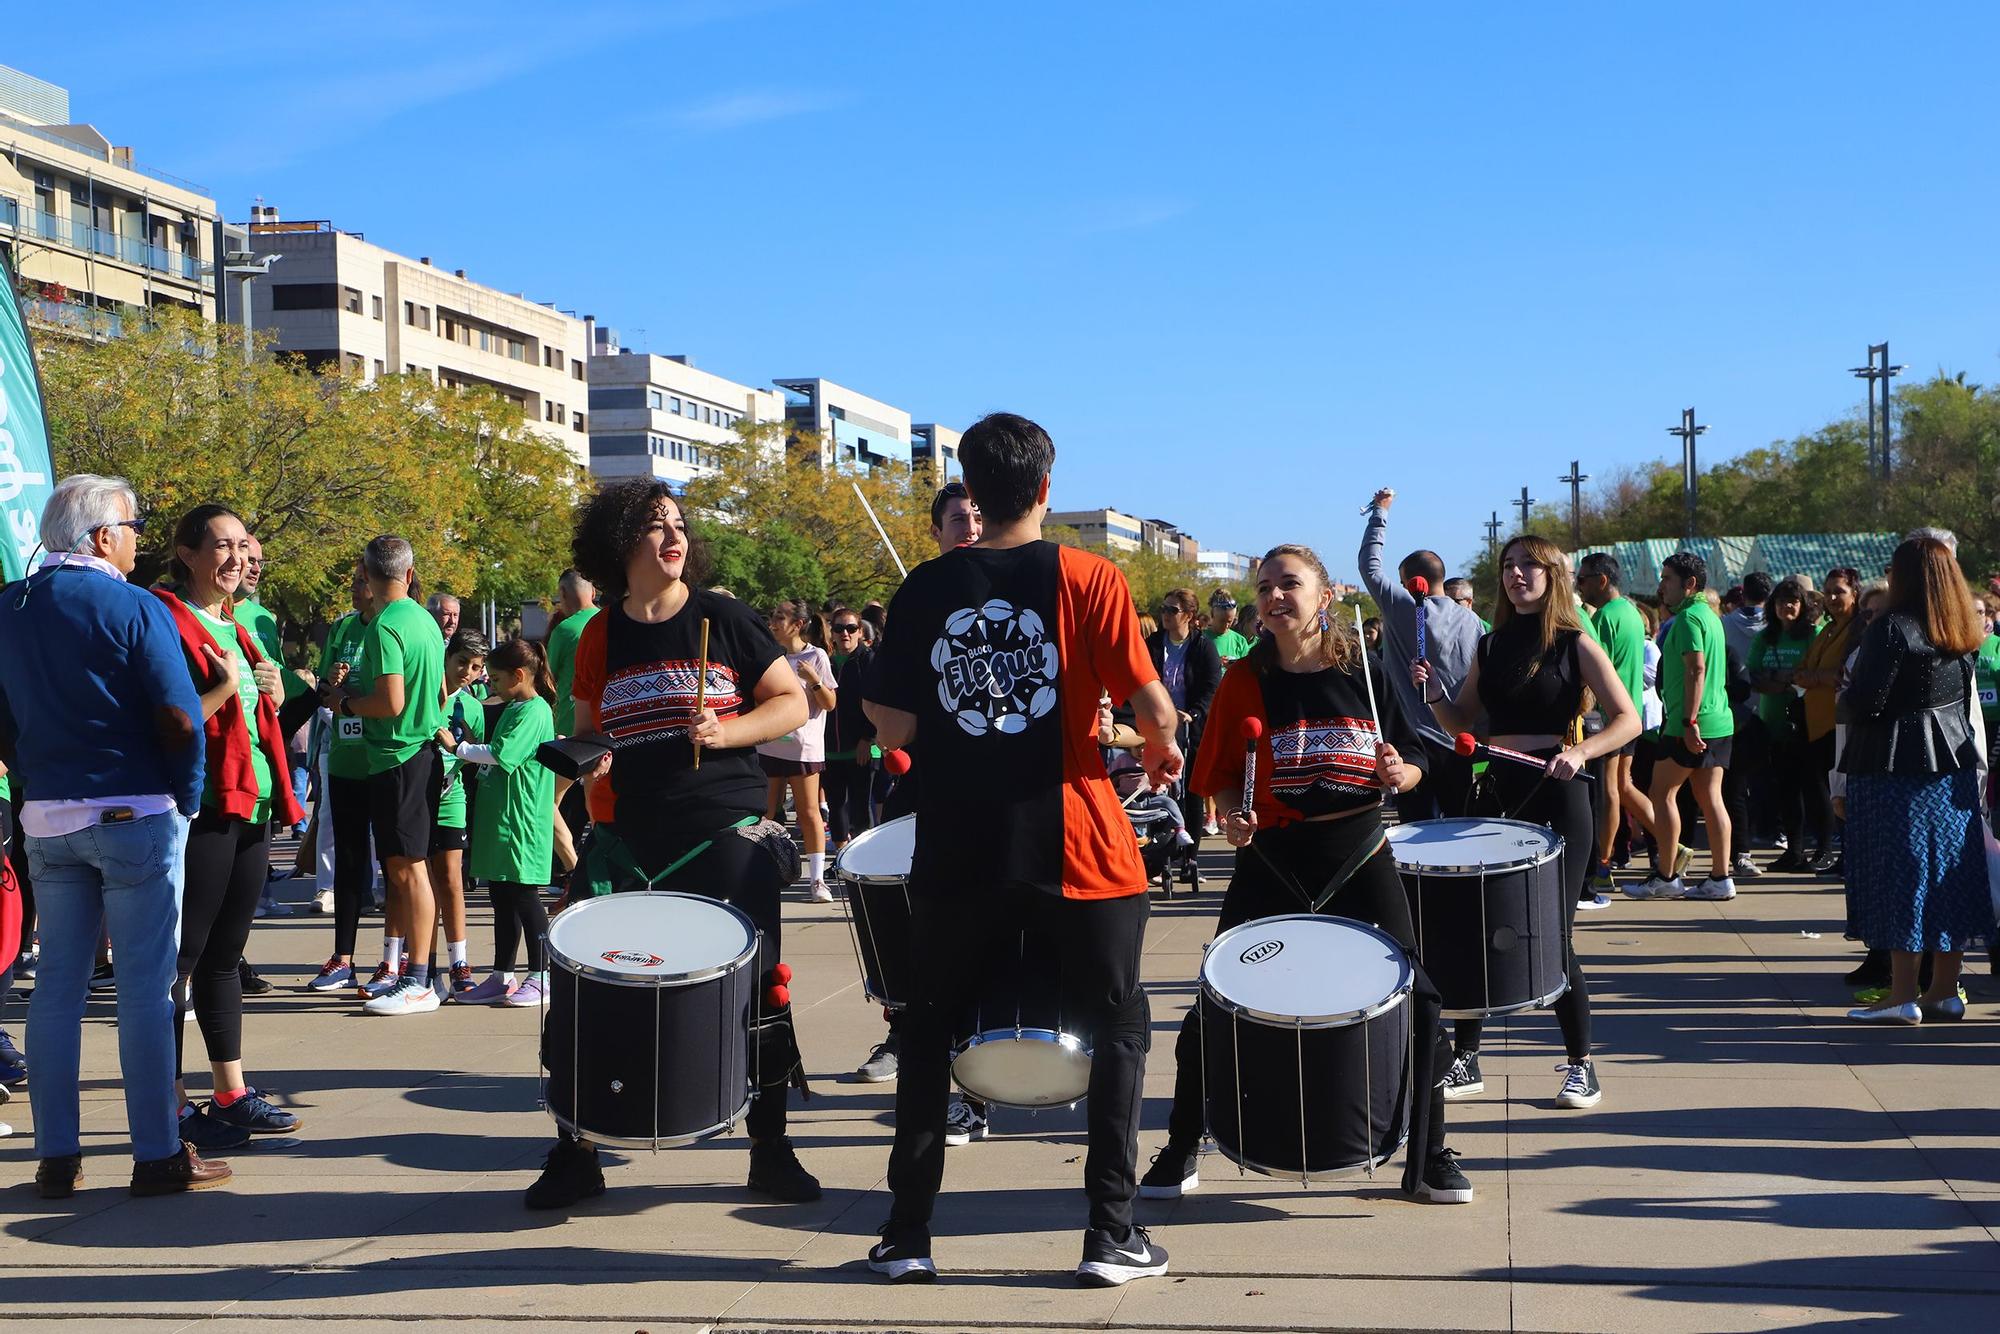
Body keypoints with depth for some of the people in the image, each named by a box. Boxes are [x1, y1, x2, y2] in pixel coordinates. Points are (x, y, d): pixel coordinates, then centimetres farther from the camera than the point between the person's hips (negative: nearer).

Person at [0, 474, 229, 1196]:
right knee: (145, 987, -1)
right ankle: (158, 1155, 4)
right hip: (136, 815, -5)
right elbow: (179, 718, -15)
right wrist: (186, 798, -2)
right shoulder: (133, 608, -11)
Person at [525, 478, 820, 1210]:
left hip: (725, 834, -2)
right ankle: (576, 1152, 13)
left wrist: (724, 731, -13)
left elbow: (793, 701, 1)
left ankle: (770, 1149, 18)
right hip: (628, 839, 2)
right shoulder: (600, 637, 7)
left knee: (755, 987, 2)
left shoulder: (723, 618, -1)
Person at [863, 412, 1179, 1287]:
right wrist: (1163, 751, 12)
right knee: (1116, 1027, 12)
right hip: (1075, 848, -2)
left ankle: (906, 1235, 17)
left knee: (930, 1031, 16)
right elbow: (1150, 708, -9)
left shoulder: (925, 590, 1)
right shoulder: (1087, 580, -7)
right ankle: (1112, 1235, 9)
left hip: (958, 852, 3)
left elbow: (893, 729, 0)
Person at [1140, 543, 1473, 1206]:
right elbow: (1221, 777, 5)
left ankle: (1429, 1157, 17)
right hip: (1272, 859, 0)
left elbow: (1410, 769, 8)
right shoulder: (1246, 680, 0)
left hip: (1360, 857, 1)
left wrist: (1400, 772, -13)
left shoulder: (1364, 674, 2)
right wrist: (1233, 819, -14)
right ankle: (1180, 1152, 18)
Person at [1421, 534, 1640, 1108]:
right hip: (1499, 796, 5)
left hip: (1556, 800, -5)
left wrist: (1579, 751, -25)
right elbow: (1462, 721, 15)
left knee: (1552, 937, -4)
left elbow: (1628, 720, -9)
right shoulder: (1491, 645, 10)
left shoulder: (1575, 644, -4)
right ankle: (1465, 1060, 15)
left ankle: (1581, 1067, 11)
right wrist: (1432, 691, -4)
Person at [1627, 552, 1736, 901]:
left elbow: (1696, 670, -21)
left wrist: (1689, 722, -24)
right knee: (1711, 798, 7)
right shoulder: (1710, 615, 18)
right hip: (1719, 722, 9)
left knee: (1663, 794, -1)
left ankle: (1665, 877, 2)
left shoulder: (1688, 617, -12)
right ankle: (1720, 878, 5)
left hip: (1690, 725, -9)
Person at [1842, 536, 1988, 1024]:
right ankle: (1945, 991, 14)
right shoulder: (1961, 635, 7)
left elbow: (1866, 703, -17)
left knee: (1899, 875, -3)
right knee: (1949, 874, 9)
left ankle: (1903, 994, -3)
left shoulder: (1890, 629, -15)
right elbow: (1967, 702, 14)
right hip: (1952, 760, 7)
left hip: (1895, 765, -7)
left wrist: (1850, 688, 1)